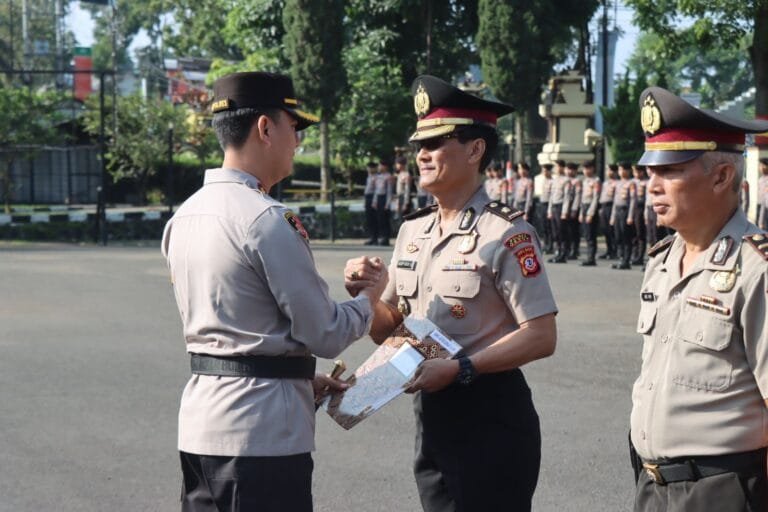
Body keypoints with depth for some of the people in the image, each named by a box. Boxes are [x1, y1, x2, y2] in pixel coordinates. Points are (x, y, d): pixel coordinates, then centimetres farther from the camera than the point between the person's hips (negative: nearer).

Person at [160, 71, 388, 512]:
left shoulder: (183, 216, 10)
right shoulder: (268, 221, -16)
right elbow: (326, 335, -12)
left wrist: (304, 378, 18)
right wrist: (371, 297, 7)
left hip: (199, 427, 8)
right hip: (263, 433, -8)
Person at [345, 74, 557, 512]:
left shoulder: (506, 233, -12)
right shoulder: (413, 231, 10)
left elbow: (541, 337, -17)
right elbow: (388, 329, 16)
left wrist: (460, 368, -23)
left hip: (491, 417, -7)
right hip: (432, 415, 7)